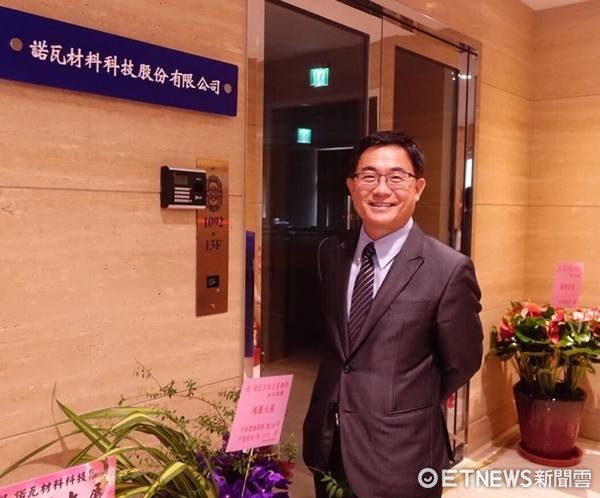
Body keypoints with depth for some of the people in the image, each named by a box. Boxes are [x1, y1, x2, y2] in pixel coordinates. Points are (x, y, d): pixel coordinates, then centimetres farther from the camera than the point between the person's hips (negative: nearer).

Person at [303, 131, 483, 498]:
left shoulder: (449, 269, -17)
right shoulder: (331, 252, -1)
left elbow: (461, 365, -5)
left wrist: (411, 410, 7)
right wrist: (344, 401, 11)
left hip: (399, 453, -5)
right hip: (327, 441, 5)